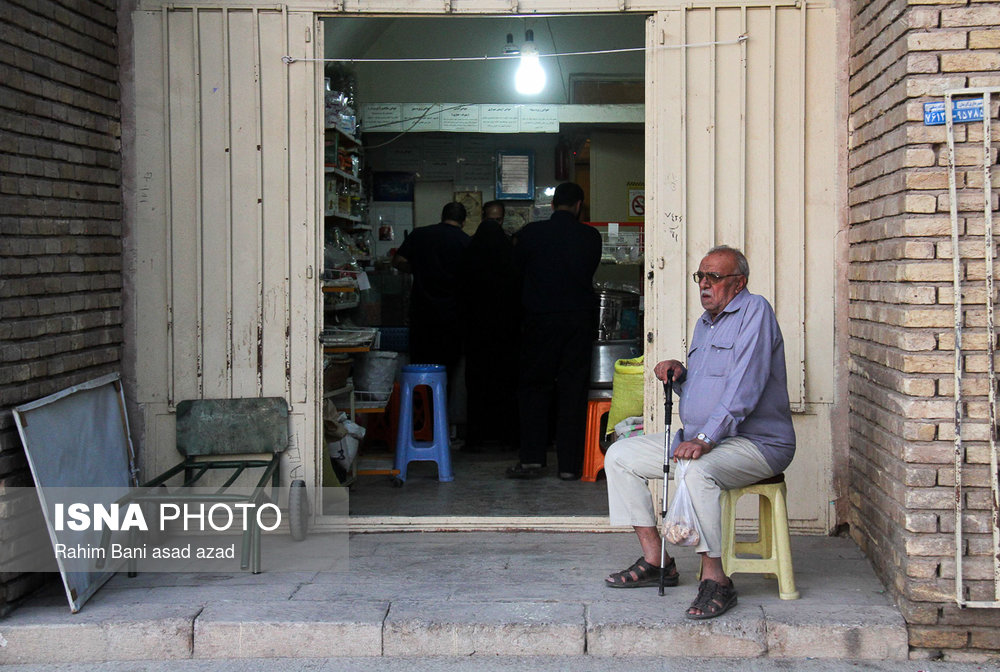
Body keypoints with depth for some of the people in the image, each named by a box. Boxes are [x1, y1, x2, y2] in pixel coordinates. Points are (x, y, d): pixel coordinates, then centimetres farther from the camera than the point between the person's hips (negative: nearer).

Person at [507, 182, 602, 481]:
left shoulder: (530, 233, -4)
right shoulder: (591, 237, 0)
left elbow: (516, 273, 6)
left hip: (540, 319, -1)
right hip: (580, 319, 1)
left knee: (534, 388, 7)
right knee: (573, 389, 4)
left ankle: (531, 459, 0)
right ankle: (570, 464, 4)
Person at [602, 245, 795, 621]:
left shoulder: (754, 312, -12)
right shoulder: (704, 324, 17)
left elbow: (743, 389, -23)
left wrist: (705, 439, -29)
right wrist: (679, 375, 3)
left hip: (756, 444, -10)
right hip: (700, 438, 10)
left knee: (696, 471, -38)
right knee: (620, 456, 5)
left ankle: (715, 580, -28)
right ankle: (655, 561, 5)